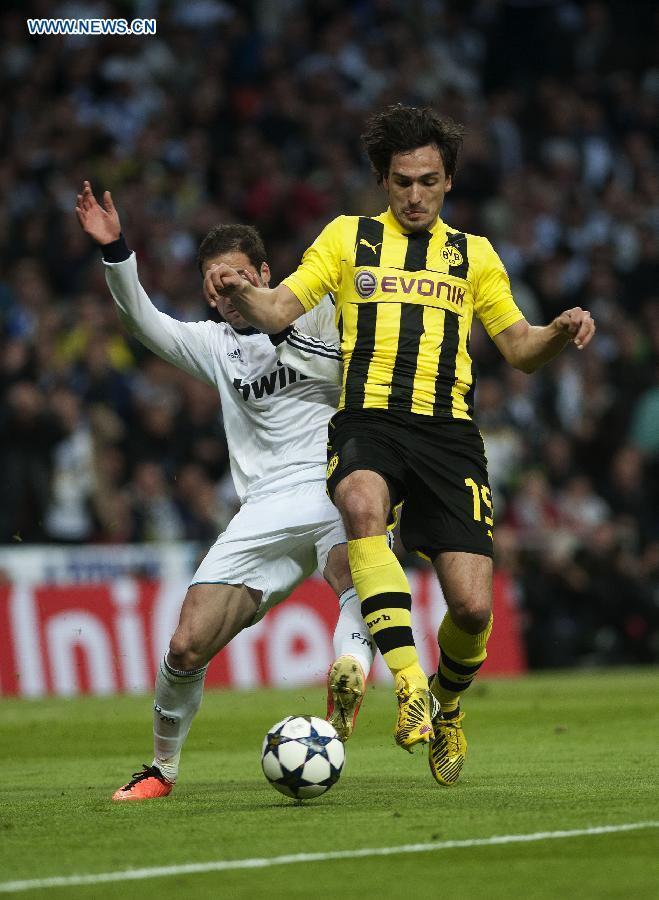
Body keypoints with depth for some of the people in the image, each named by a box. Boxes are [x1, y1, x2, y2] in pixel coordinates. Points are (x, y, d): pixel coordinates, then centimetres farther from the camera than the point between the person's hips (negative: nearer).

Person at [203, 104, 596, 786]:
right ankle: (409, 683, -40)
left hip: (448, 430, 2)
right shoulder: (347, 238, 15)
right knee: (362, 505, -39)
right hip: (369, 420, -2)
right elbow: (279, 309, 5)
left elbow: (520, 349, 20)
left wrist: (561, 333, -2)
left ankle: (448, 705, 22)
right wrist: (238, 291, -17)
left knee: (473, 607, -11)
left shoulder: (474, 255, 20)